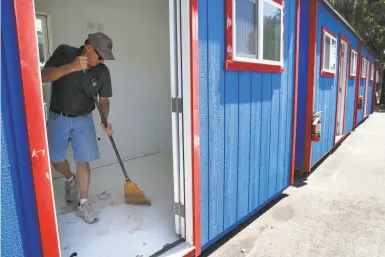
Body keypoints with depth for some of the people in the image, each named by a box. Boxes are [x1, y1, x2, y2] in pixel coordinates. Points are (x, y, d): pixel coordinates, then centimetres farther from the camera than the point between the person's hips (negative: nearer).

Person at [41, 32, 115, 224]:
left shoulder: (102, 71, -9)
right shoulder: (64, 53, -13)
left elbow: (104, 99, -2)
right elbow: (44, 76, -21)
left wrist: (105, 120, -20)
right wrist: (71, 67, -37)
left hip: (83, 120, 0)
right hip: (58, 118, 0)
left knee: (83, 161, -2)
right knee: (55, 159, 9)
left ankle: (83, 204, 12)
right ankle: (70, 179, 42)